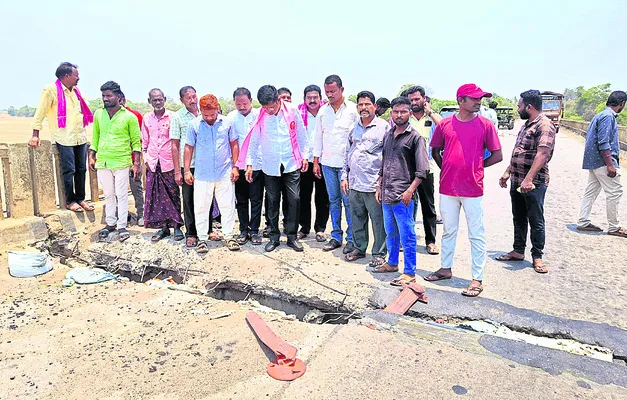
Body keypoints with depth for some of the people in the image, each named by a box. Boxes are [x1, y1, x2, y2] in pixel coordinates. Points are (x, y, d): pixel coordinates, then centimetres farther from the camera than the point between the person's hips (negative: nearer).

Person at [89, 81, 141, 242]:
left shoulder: (129, 117, -5)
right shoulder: (98, 114, 7)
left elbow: (136, 141, -3)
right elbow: (95, 137, 16)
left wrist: (136, 163, -7)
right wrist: (91, 156, 11)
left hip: (121, 162, -4)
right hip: (102, 162, 4)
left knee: (122, 195, 1)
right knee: (108, 195, 13)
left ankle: (122, 226, 10)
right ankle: (110, 223, 25)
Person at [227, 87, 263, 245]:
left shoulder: (259, 115, -2)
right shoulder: (231, 117, 3)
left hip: (257, 165, -2)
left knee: (256, 200, 4)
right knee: (241, 200, 10)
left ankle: (254, 230, 16)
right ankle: (244, 230, 22)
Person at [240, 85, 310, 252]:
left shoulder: (292, 111, -4)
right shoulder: (260, 116, -4)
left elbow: (302, 135, 5)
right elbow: (254, 140, 4)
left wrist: (305, 156, 6)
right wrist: (249, 163, 3)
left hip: (292, 164, 0)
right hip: (270, 166, 1)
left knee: (293, 200, -1)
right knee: (272, 202, 6)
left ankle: (292, 236, 14)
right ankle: (274, 236, 19)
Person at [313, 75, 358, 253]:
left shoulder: (353, 109, -3)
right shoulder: (323, 111, 10)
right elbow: (318, 137, 15)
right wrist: (316, 162, 11)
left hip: (347, 162, -4)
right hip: (327, 163, 4)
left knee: (348, 201, -3)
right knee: (333, 200, 10)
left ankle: (351, 239, 8)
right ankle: (336, 237, 19)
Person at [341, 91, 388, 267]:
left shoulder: (383, 126, -2)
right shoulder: (354, 128, 15)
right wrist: (345, 176, 14)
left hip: (374, 184, -6)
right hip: (354, 183, 6)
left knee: (378, 220, 1)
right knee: (357, 218, 14)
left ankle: (379, 253, 14)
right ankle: (359, 248, 29)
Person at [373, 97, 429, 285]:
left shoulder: (415, 137, -6)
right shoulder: (388, 136, 15)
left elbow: (422, 170, -11)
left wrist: (410, 190, -18)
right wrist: (379, 187, 18)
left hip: (403, 196, -7)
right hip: (387, 194, 7)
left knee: (407, 236, -1)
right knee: (391, 233, 20)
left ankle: (409, 273, 9)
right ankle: (392, 263, 36)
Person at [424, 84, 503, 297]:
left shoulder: (486, 125, -2)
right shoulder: (445, 124, 3)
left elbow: (497, 156, 1)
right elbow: (435, 151, 15)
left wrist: (475, 167, 1)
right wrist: (447, 169, 6)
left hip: (473, 189, -3)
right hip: (447, 187, 3)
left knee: (476, 235, 4)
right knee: (448, 231, 16)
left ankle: (477, 279, 13)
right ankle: (446, 268, 32)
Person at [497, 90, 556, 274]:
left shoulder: (545, 125, -14)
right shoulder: (526, 125, 16)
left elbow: (542, 154, -24)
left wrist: (528, 179, -31)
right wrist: (507, 172, 19)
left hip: (534, 183, -9)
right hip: (517, 181, 9)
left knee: (536, 221, 1)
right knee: (519, 218, 16)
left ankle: (537, 257, 12)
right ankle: (518, 251, 27)